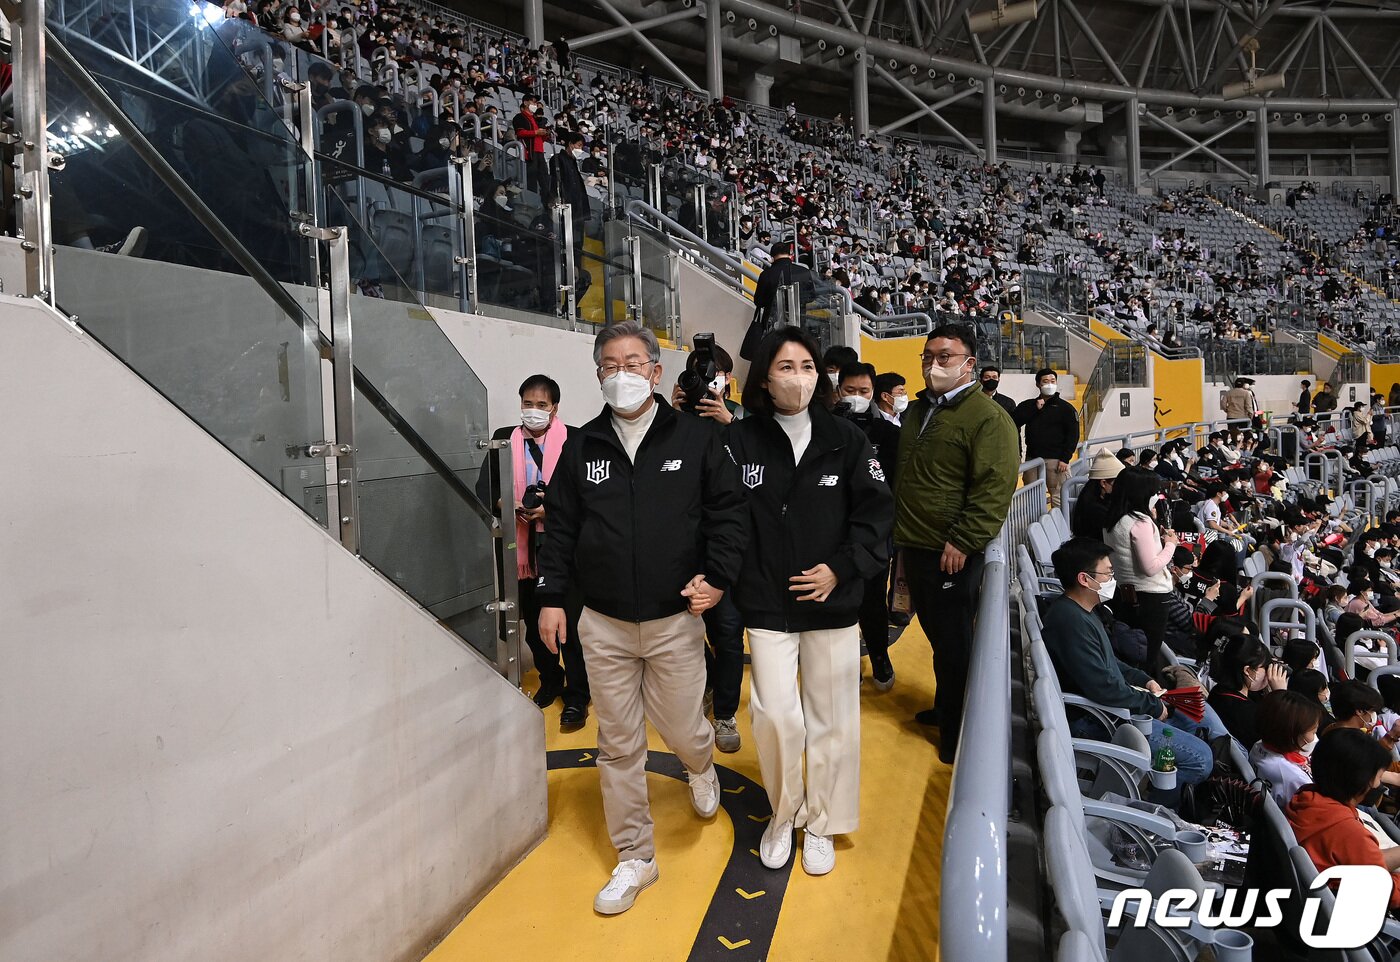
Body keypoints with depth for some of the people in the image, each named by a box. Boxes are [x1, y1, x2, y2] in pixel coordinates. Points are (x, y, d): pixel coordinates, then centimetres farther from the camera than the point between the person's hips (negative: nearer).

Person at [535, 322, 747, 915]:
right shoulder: (582, 445, 5)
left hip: (675, 622, -2)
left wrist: (718, 577, -11)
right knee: (618, 745, 9)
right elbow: (561, 526, 8)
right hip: (603, 626, 2)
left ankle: (701, 767, 48)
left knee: (682, 730, 9)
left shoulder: (696, 438, -3)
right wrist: (551, 596, 4)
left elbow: (728, 511, -1)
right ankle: (634, 857, 26)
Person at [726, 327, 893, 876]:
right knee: (776, 716, -4)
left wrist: (842, 568, -12)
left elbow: (876, 512, -1)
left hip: (833, 605, 2)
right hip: (766, 605, -1)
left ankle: (821, 823, 31)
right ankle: (784, 814, 24)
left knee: (831, 717, 10)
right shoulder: (740, 442, -4)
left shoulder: (845, 440, -1)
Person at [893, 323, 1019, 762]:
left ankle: (956, 732, 18)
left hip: (951, 554, -8)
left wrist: (962, 542, -23)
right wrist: (900, 527, 19)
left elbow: (996, 489, -21)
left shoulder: (987, 417, -14)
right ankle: (944, 707, 38)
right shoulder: (917, 410, 13)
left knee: (953, 643, 3)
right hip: (914, 545, 8)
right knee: (935, 633, 21)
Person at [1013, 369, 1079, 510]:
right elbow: (1014, 422, -3)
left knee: (1057, 498, -6)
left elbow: (1073, 435, -2)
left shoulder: (1066, 408, 5)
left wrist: (1065, 459, -11)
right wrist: (1036, 408, -7)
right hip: (1032, 458, 3)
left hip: (1055, 460, -3)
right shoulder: (1028, 406, 13)